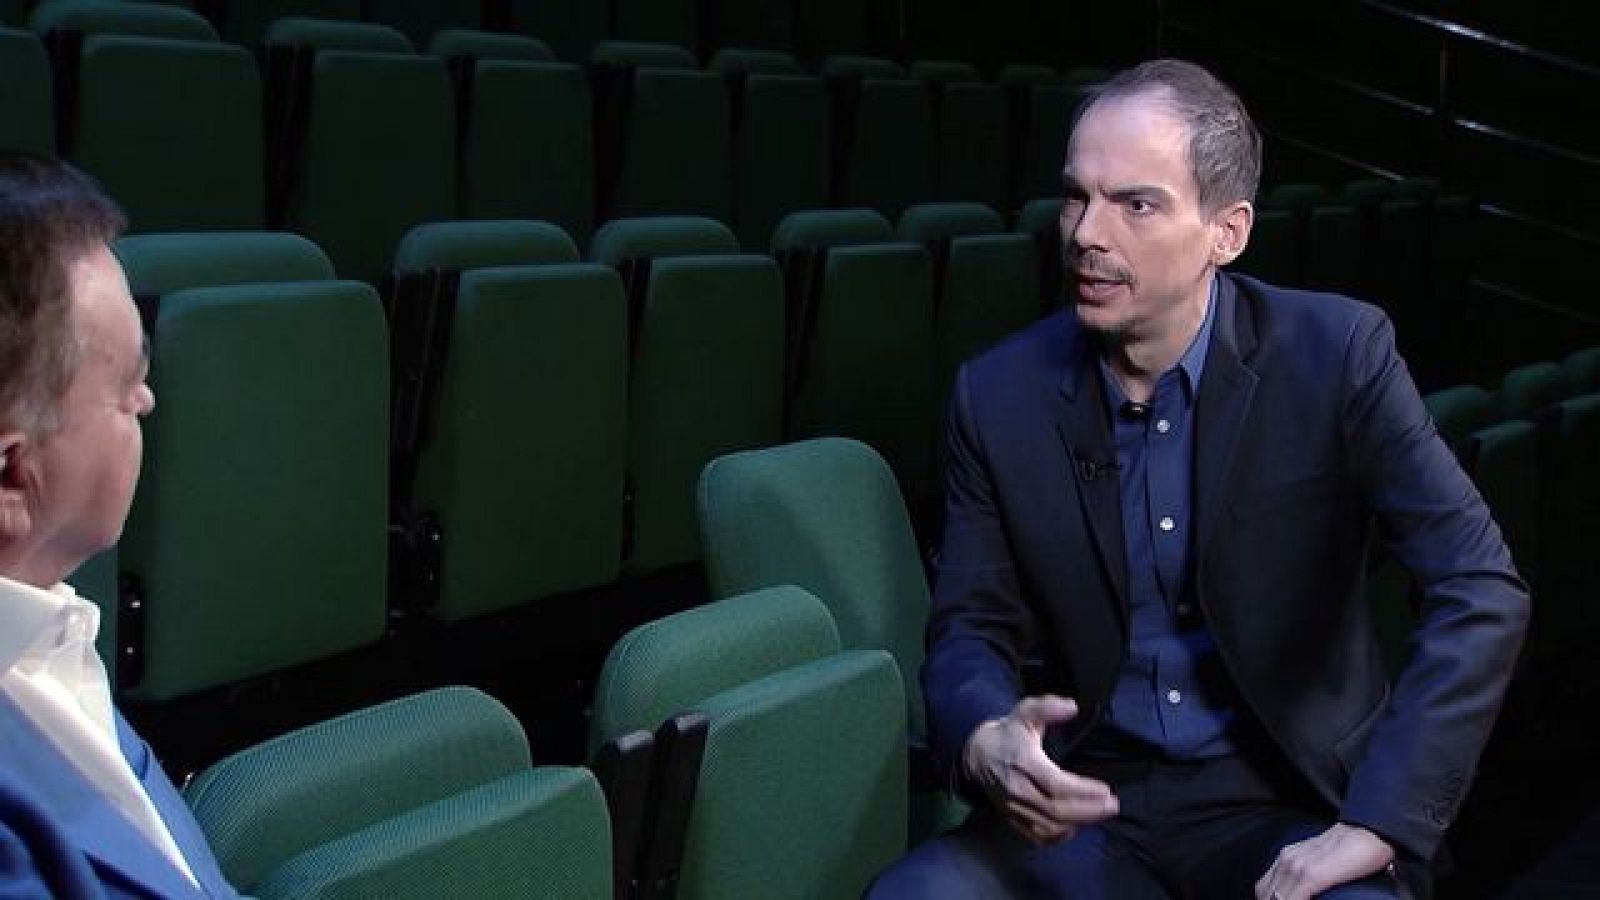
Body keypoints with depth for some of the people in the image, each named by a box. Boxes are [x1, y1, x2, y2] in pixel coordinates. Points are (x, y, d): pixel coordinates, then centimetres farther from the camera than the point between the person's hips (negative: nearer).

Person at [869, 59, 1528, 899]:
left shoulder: (1335, 355, -10)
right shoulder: (1001, 394, -3)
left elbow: (1481, 590, -15)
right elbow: (970, 628, 2)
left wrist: (1379, 824, -24)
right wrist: (984, 742, -22)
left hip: (1287, 798, -1)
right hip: (1088, 803, 2)